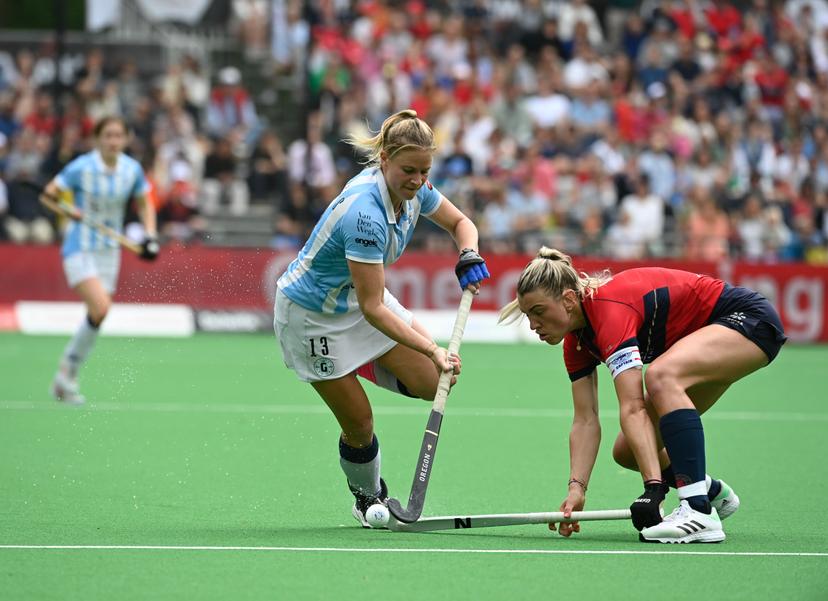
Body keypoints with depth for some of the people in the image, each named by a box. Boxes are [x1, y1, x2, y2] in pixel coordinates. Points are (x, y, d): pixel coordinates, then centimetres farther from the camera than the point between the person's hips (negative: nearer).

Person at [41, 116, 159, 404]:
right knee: (100, 307, -22)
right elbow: (50, 191, -6)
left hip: (109, 250, 5)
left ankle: (65, 380, 18)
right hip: (80, 248, -5)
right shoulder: (81, 167, -13)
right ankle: (68, 368, -5)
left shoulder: (132, 169, -1)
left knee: (98, 314, 3)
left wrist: (150, 235, 0)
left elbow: (144, 204, 13)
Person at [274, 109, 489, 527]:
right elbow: (372, 308, -34)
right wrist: (431, 349, -39)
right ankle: (368, 500, 26)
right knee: (359, 425, -2)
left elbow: (459, 222, 8)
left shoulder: (414, 189, -14)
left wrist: (469, 256, -14)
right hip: (311, 315, -7)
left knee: (435, 383, -6)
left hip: (359, 297, 7)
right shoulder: (364, 214, -37)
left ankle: (364, 368, 21)